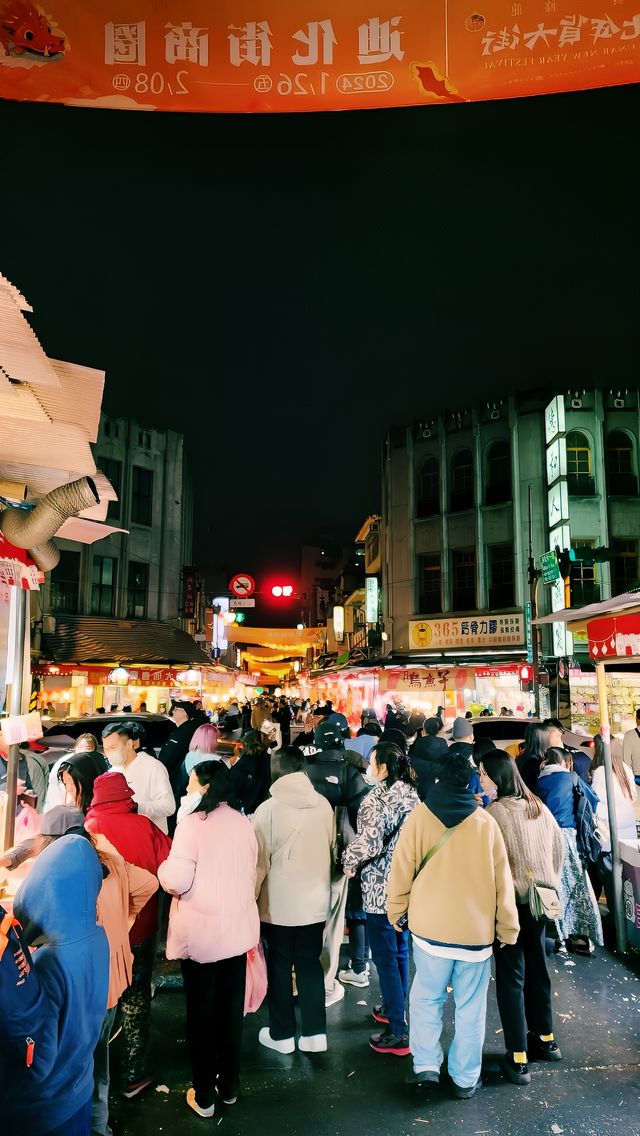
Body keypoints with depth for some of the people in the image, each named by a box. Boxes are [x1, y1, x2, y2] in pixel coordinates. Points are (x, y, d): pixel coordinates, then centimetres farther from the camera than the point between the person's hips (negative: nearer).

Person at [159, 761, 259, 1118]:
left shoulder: (193, 822, -19)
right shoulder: (244, 823, 0)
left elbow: (176, 881, -20)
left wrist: (163, 868, -1)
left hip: (200, 934, -5)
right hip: (238, 930, 5)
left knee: (201, 1013, 12)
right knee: (232, 1010, 17)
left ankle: (204, 1096, 25)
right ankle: (229, 1086, 32)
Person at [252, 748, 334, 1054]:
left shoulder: (268, 808, -18)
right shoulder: (324, 805, -6)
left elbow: (260, 860, -12)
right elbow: (330, 847, 7)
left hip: (279, 902, -3)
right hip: (315, 899, 3)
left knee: (280, 967, 13)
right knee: (310, 964, 16)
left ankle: (282, 1034, 25)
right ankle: (315, 1032, 23)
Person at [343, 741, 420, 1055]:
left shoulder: (378, 798, -21)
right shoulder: (412, 794, 4)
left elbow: (369, 842, -27)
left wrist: (350, 861, -10)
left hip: (381, 889, -8)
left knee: (385, 958, 2)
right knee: (400, 951, 23)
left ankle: (397, 1032, 10)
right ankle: (396, 1009, 40)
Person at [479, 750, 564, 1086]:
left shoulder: (494, 812, -20)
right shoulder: (539, 807, 1)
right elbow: (560, 850, 10)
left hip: (511, 902, -6)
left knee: (511, 976, 5)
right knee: (537, 968, 21)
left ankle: (518, 1058, 10)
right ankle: (545, 1039, 36)